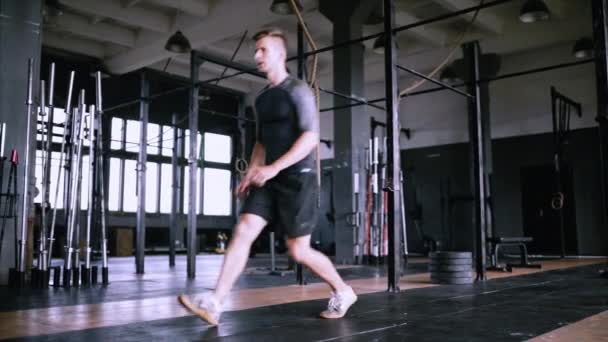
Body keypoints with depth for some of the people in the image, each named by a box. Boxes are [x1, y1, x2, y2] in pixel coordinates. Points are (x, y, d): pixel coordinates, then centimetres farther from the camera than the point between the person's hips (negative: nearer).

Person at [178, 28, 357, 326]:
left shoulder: (297, 90, -7)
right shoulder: (262, 98, 16)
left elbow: (311, 137, -17)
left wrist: (274, 167, -25)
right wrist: (249, 174, 10)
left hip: (297, 178, -7)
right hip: (269, 179, 7)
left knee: (299, 251, -1)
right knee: (243, 232, -9)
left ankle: (343, 293, 21)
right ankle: (213, 304, -11)